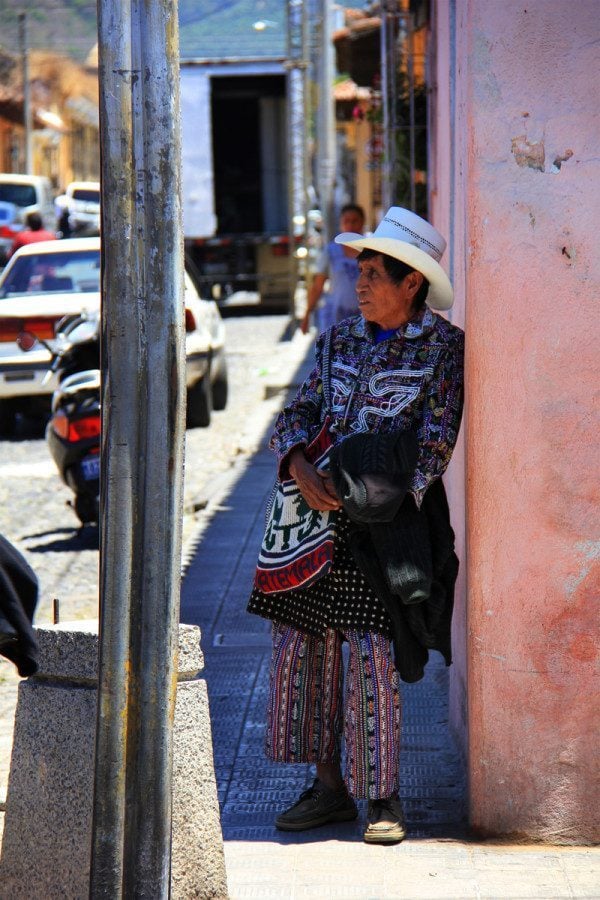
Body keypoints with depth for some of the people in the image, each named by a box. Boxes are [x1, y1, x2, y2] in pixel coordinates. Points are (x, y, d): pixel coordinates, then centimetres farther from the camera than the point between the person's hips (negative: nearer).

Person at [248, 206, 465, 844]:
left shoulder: (443, 347, -1)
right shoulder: (340, 340, 14)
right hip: (319, 508, 5)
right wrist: (298, 466, -10)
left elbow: (436, 439, -5)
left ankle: (382, 798, 5)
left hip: (383, 522, -5)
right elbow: (298, 413, 11)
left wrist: (385, 503, -13)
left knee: (372, 654, -8)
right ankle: (329, 787, 15)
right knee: (303, 645, 4)